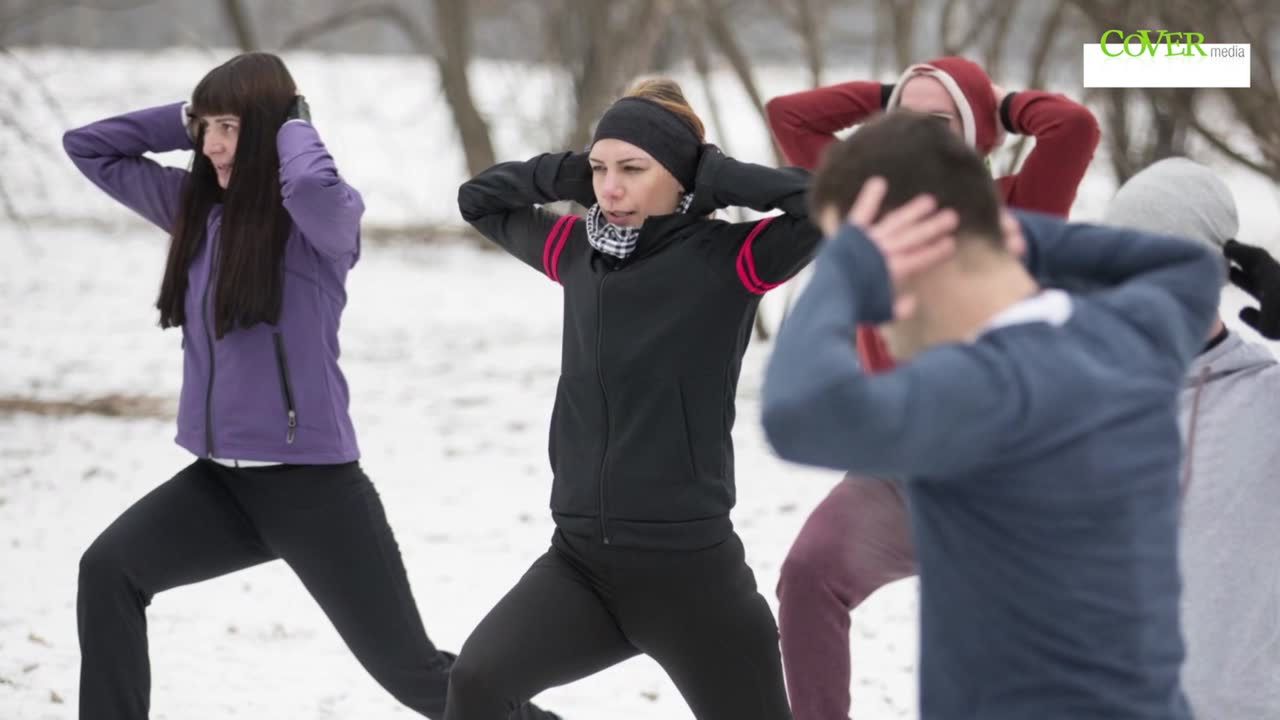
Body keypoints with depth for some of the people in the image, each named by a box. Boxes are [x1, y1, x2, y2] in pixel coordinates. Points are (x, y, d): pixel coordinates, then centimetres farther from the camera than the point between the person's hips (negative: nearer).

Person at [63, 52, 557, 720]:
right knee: (107, 570, -17)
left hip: (312, 480, -6)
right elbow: (86, 145, 13)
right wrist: (189, 118, 2)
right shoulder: (196, 207, 6)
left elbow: (313, 186, -38)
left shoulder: (322, 219, -13)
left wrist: (293, 126, -17)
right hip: (220, 476, 6)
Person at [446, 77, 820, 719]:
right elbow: (479, 198, 23)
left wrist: (714, 176, -13)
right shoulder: (580, 252, 7)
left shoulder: (729, 260, -9)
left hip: (689, 566, -4)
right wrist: (569, 173, 6)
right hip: (581, 559, 4)